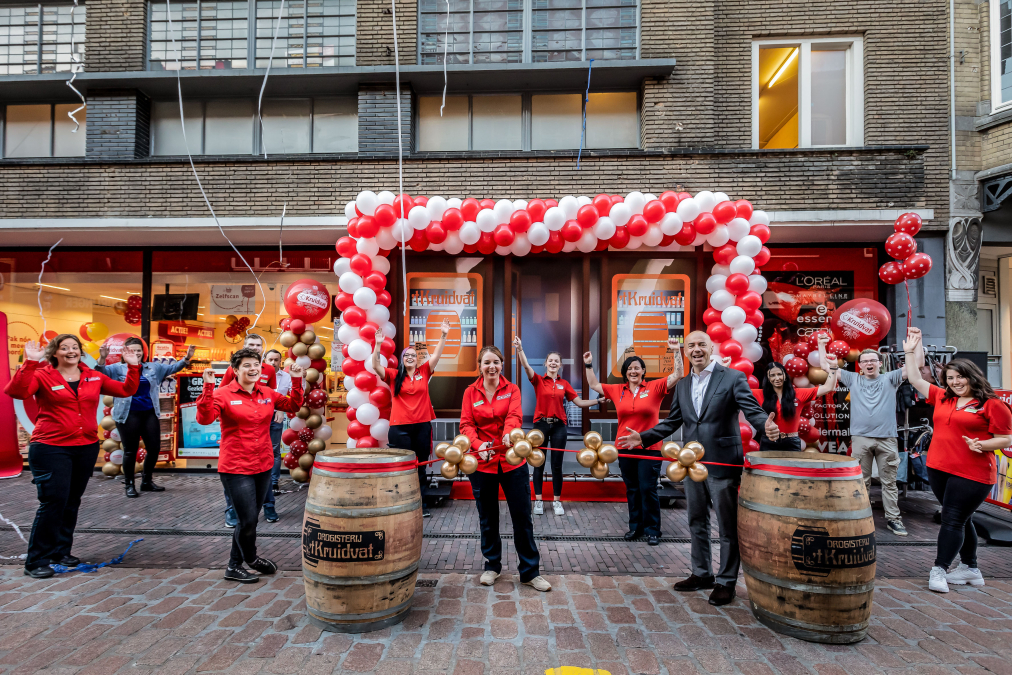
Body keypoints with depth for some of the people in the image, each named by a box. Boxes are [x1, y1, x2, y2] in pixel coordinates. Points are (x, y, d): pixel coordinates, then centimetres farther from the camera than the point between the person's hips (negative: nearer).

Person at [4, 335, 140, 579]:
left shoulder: (94, 377, 8)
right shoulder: (42, 376, -3)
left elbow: (126, 390, 10)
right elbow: (16, 392, -21)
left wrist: (133, 367, 0)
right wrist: (30, 362, -27)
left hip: (87, 448, 5)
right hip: (50, 449, -5)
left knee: (72, 502, 13)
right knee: (53, 501, -9)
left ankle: (61, 551, 28)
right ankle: (36, 561, 5)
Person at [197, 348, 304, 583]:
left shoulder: (267, 393, 5)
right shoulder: (223, 394, -9)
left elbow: (293, 406, 12)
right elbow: (204, 418, -22)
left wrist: (297, 381, 0)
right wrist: (208, 387, -31)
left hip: (263, 466, 6)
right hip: (236, 468, -6)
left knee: (250, 518, 18)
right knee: (248, 520, -3)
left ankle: (234, 566, 38)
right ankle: (251, 558, 26)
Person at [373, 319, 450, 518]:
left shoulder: (424, 372, 5)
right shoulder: (394, 375, 1)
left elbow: (436, 355, -2)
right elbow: (376, 366, -10)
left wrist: (443, 335, -13)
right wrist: (378, 345, -23)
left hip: (422, 426, 2)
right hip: (400, 427, -2)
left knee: (420, 468, 11)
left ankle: (420, 505, 21)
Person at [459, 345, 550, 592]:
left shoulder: (512, 389, 2)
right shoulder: (470, 392, 2)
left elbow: (515, 416, -15)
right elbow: (466, 424, -6)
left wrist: (509, 432, -37)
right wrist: (477, 444, -25)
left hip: (513, 460, 0)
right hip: (482, 462, 1)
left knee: (522, 516, 4)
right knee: (488, 518, 13)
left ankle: (530, 571, 20)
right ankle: (492, 565, 34)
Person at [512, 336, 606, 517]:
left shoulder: (564, 384, 7)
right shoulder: (539, 380, 0)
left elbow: (579, 402, 8)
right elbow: (526, 366, -17)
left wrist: (598, 401, 0)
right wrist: (520, 349, -31)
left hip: (559, 426, 2)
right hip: (541, 424, -2)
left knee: (557, 465, 6)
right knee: (538, 463, 5)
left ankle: (557, 501, 18)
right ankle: (538, 500, 17)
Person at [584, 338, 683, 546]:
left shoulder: (654, 387, -3)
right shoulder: (617, 390, 5)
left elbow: (677, 375, -9)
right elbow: (594, 385, 13)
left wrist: (677, 352, -18)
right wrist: (589, 365, 6)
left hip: (649, 448, -3)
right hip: (625, 449, 3)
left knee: (648, 489, 1)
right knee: (632, 490, 13)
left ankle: (652, 530, 15)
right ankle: (635, 527, 26)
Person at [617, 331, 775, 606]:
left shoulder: (733, 377, -6)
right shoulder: (682, 385, 11)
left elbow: (752, 409, -15)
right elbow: (672, 422, 14)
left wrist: (766, 424, -37)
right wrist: (643, 437, 6)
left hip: (723, 464, -5)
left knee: (727, 526, 6)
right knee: (697, 523, 17)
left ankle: (726, 582, 22)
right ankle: (701, 574, 33)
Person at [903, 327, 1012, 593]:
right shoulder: (942, 397, 10)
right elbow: (916, 380, 17)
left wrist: (982, 445, -23)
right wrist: (911, 351, 13)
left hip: (972, 474, -6)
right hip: (939, 469, 6)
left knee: (953, 520, -5)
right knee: (960, 520, 16)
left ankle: (939, 571, 0)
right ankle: (970, 569, 29)